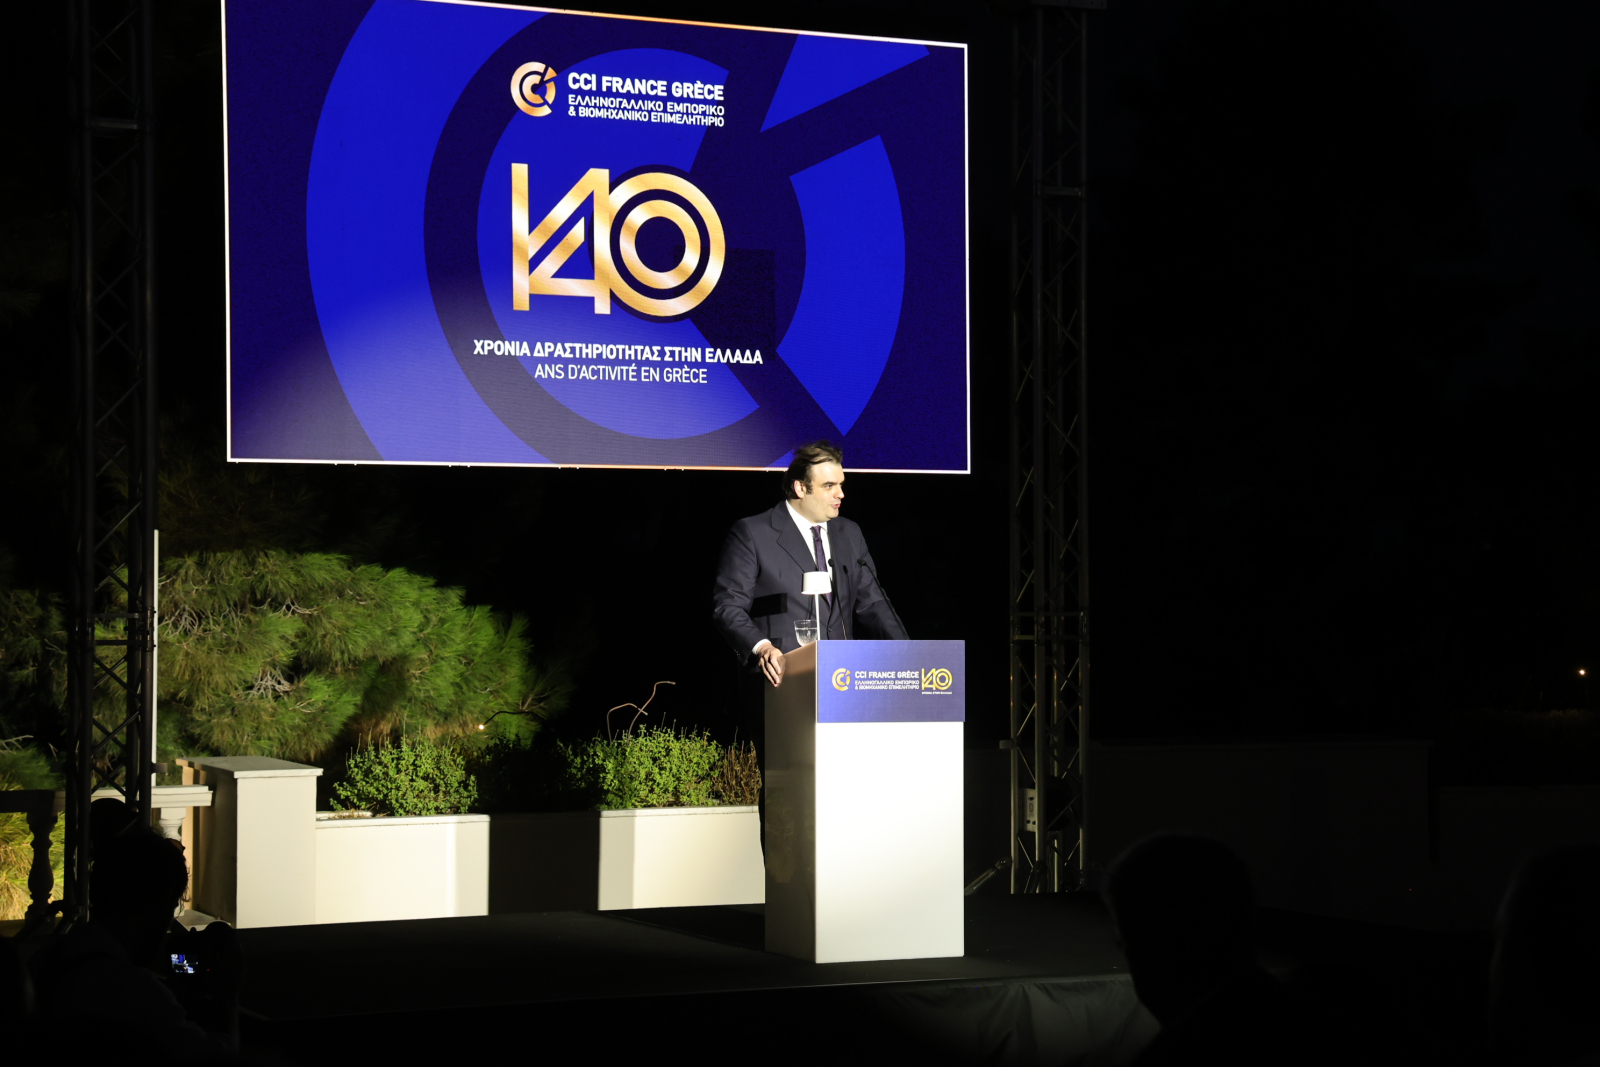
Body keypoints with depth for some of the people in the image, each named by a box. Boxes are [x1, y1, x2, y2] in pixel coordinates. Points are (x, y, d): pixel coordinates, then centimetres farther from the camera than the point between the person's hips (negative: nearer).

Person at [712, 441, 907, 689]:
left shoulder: (850, 534, 20)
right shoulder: (751, 534, 1)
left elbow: (870, 603, 19)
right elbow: (728, 605, -3)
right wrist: (761, 647, -21)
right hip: (781, 678, -5)